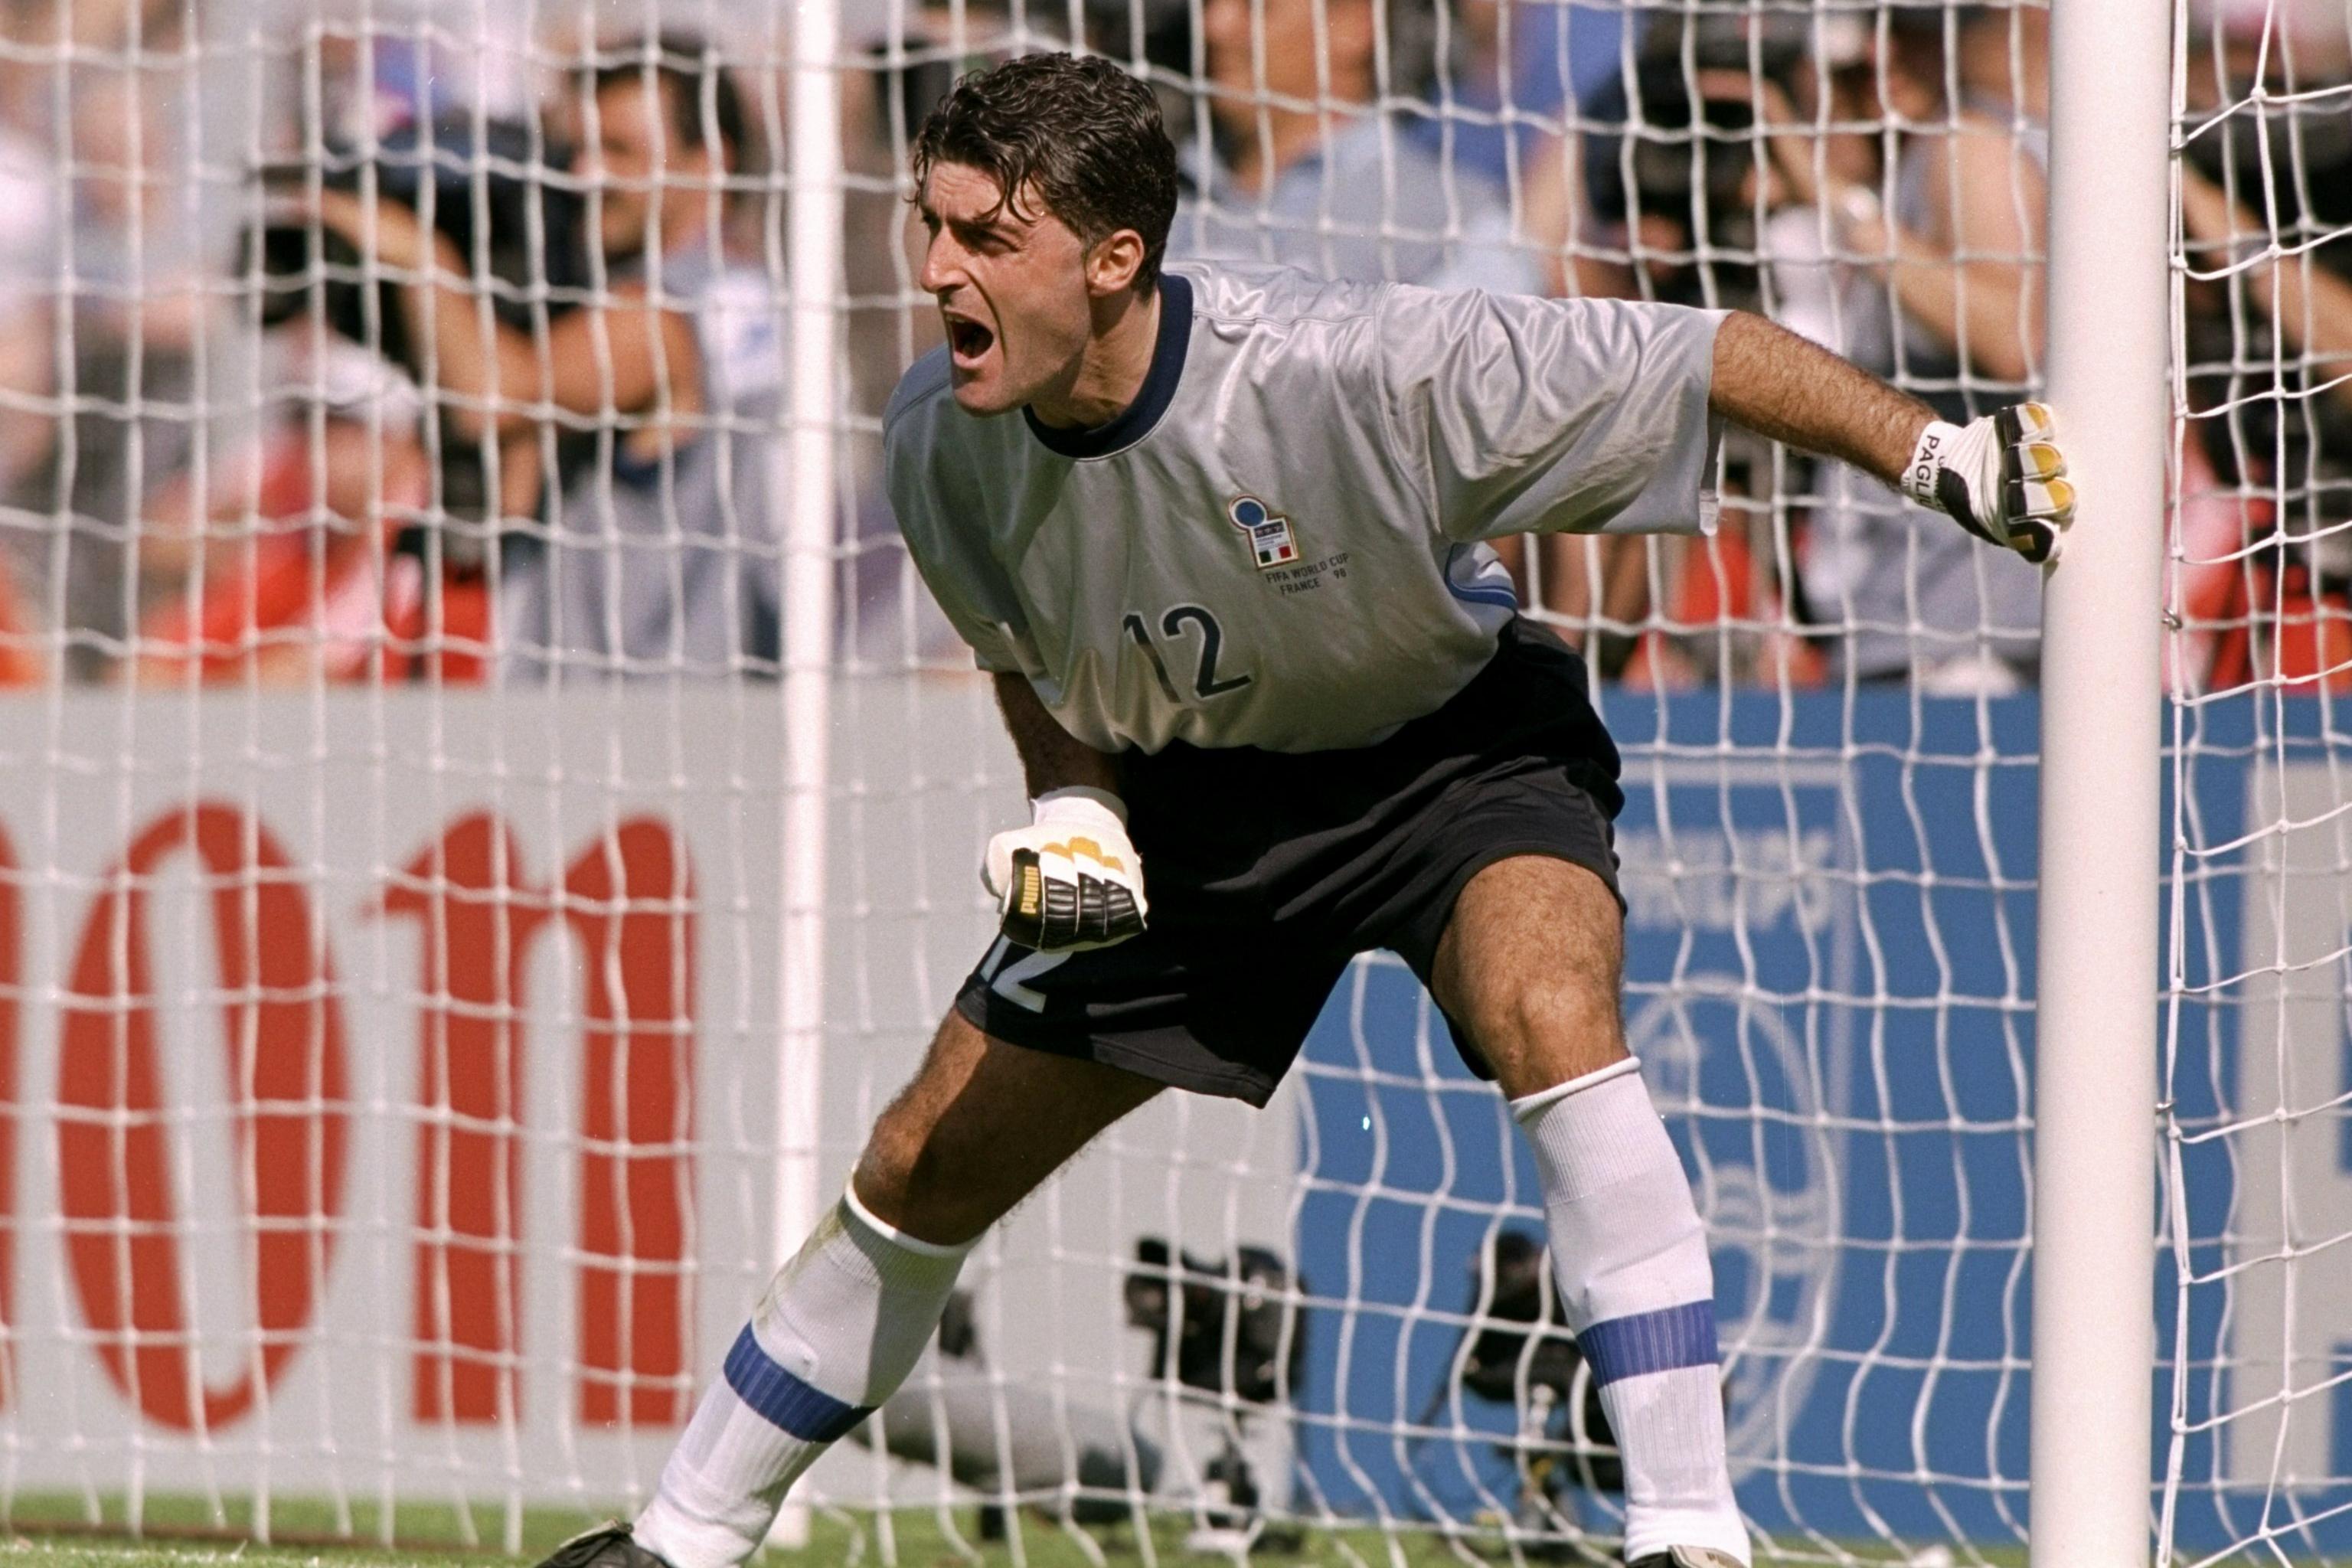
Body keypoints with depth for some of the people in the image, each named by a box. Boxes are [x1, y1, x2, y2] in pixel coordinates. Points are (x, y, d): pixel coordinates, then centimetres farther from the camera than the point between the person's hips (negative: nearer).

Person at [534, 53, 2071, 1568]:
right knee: (926, 1165, 6)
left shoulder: (1358, 368, -36)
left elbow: (1706, 356, -27)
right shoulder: (942, 444, -19)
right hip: (1191, 791, 5)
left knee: (1549, 1017, -35)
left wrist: (1945, 454, -30)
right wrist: (1069, 812, -15)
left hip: (1454, 749, -5)